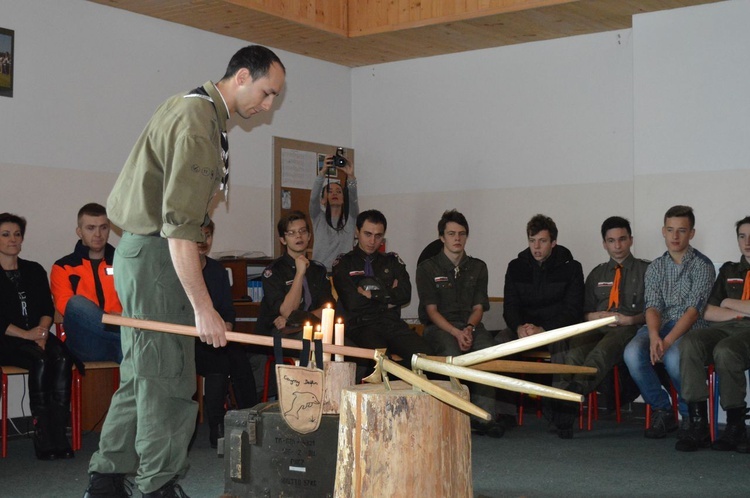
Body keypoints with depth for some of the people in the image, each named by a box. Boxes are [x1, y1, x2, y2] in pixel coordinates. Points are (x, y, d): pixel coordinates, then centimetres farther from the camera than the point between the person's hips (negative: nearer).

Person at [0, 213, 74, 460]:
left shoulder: (34, 270, 18)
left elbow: (48, 308, 10)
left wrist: (41, 333, -9)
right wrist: (26, 334, -16)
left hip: (37, 335, 4)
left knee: (62, 359, -28)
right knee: (40, 360, -33)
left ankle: (58, 435, -30)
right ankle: (44, 437, -30)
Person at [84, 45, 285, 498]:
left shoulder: (194, 107, 15)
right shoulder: (197, 124, -18)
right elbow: (180, 225, -25)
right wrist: (203, 308, -26)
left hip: (142, 253, 11)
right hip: (154, 256, -11)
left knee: (141, 375, 14)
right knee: (167, 380, -4)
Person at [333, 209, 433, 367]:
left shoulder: (392, 261, 23)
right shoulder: (344, 263, 11)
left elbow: (405, 294, 7)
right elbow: (352, 302, -3)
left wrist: (370, 294, 3)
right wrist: (387, 295, 7)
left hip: (392, 324, 4)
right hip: (360, 326, -4)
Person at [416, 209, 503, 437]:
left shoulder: (478, 267, 15)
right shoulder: (427, 268, 4)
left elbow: (478, 307, 10)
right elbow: (431, 310, -3)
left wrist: (469, 328, -12)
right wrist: (456, 332, -18)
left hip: (470, 325, 3)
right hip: (438, 326, -3)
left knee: (488, 349, -31)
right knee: (452, 351, -37)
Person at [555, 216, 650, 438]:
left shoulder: (646, 270, 16)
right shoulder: (597, 274, 29)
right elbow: (585, 313, 24)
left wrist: (630, 320, -10)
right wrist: (597, 316, 1)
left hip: (630, 329, -3)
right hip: (598, 329, 3)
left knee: (603, 349, -40)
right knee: (573, 349, -34)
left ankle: (576, 389, -60)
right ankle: (568, 407, -48)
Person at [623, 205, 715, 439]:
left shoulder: (702, 266, 1)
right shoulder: (655, 267, 15)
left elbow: (693, 310, -11)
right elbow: (652, 306, 1)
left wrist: (668, 340, -25)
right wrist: (654, 336, -21)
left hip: (690, 328, -4)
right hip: (659, 326, 4)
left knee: (673, 358, -37)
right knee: (632, 353, -29)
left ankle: (690, 415, -9)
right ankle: (662, 411, -10)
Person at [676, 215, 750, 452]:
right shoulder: (729, 270, 27)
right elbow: (708, 312, 15)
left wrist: (729, 303, 4)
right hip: (726, 328, 5)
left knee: (725, 350, -37)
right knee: (690, 343, -28)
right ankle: (698, 425, -31)